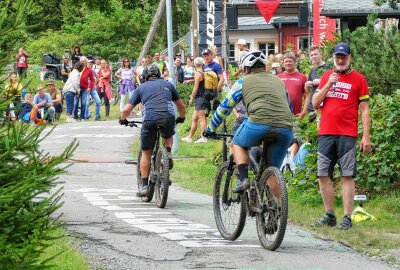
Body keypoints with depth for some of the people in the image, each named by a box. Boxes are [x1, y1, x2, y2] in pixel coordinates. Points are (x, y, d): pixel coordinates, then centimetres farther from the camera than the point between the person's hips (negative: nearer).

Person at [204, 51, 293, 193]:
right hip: (285, 129, 3)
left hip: (259, 123, -3)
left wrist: (210, 129, 35)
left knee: (238, 144, 25)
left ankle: (243, 178, 4)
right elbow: (289, 107, 41)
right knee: (273, 170, 16)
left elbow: (224, 108, 23)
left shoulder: (244, 82, 18)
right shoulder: (279, 81, 29)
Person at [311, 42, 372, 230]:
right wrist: (328, 84, -4)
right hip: (325, 133, 4)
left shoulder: (358, 79, 3)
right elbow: (315, 103, 9)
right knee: (323, 175, 4)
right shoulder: (327, 76, 14)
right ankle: (329, 216, 13)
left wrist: (366, 137, -5)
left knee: (347, 176, -6)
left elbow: (364, 110, 2)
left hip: (347, 135, -4)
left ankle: (347, 218, -5)